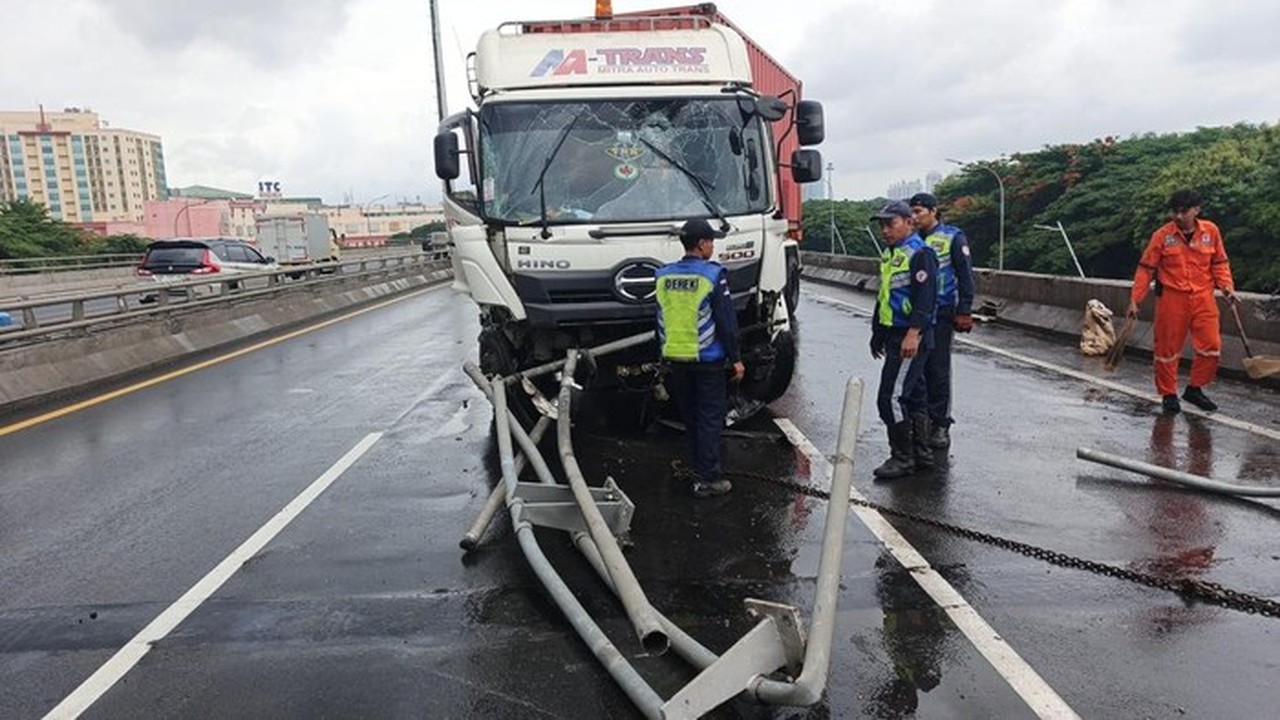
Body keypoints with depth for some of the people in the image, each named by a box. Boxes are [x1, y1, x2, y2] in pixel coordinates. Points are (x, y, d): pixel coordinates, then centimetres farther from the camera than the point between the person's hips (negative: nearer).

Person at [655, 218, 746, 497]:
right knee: (710, 417, 3)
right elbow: (726, 321, -12)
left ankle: (700, 468, 29)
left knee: (690, 416, 17)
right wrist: (735, 358, -4)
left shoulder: (663, 276, 3)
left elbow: (661, 321, 11)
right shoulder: (713, 275, -13)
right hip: (707, 359, -5)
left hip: (674, 358, 6)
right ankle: (708, 479, 5)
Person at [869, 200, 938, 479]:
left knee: (891, 397, -11)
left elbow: (926, 297, -21)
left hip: (911, 338, -10)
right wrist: (877, 332, 27)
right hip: (894, 336, 10)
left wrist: (914, 333, -29)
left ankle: (903, 457, 0)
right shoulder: (889, 254, 18)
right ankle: (922, 454, 23)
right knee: (914, 397, 15)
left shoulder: (920, 254, -12)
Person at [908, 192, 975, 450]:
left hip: (940, 313, -4)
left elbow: (965, 276, -3)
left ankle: (940, 425, 8)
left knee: (938, 370, -1)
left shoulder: (952, 237, -3)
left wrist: (964, 311, -9)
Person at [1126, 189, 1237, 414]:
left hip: (1202, 297, 3)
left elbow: (1219, 263, 12)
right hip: (1171, 297, -2)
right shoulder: (1162, 235, -6)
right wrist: (1135, 300, -5)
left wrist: (1227, 287, -2)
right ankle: (1168, 394, 19)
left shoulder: (1211, 231, 2)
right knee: (1168, 348, 4)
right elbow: (1146, 269, -2)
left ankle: (1194, 389, 20)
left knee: (1211, 346, 1)